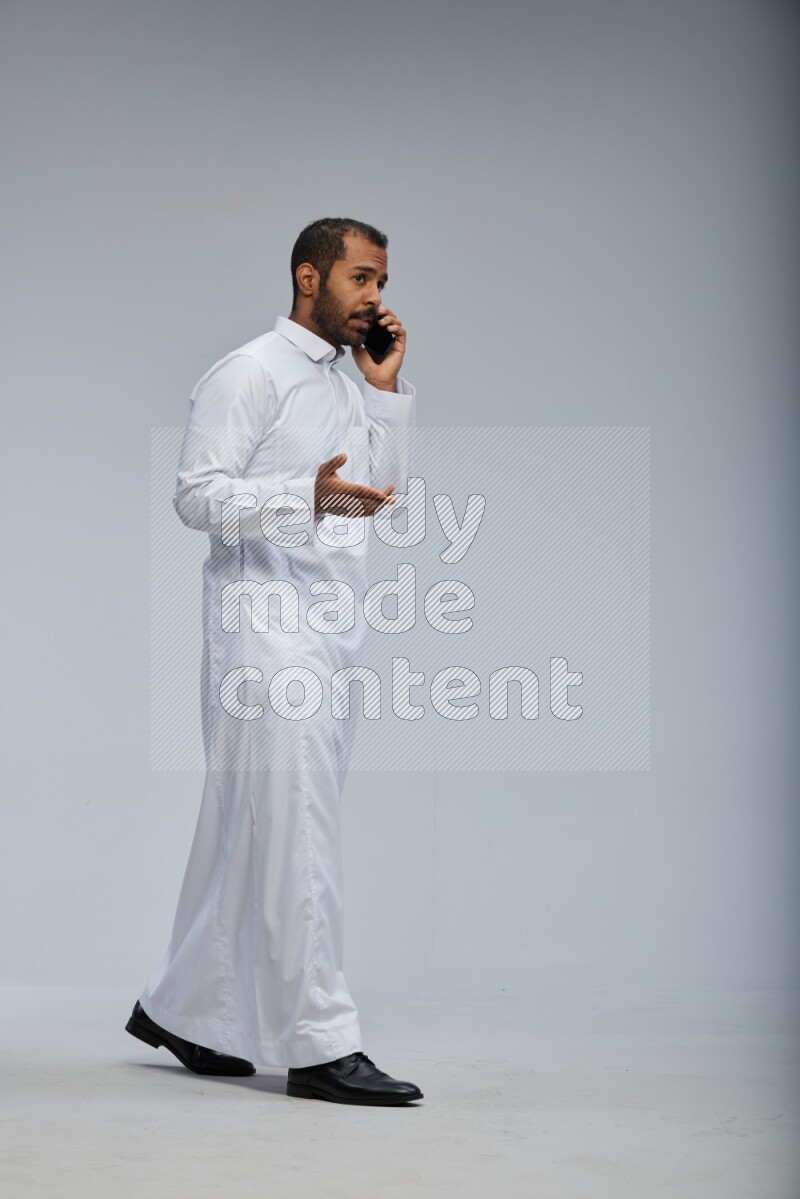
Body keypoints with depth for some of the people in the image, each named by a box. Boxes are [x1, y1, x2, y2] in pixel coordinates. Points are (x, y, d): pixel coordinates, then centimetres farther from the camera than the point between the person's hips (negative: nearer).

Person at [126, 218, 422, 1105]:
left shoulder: (347, 384, 20)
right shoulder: (250, 374, -6)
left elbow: (384, 491, 16)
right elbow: (196, 493, -12)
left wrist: (388, 390, 8)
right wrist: (308, 494, -26)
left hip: (332, 627, 8)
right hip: (269, 624, -8)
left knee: (250, 830, 12)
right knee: (297, 830, -9)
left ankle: (184, 1010, 22)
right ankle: (319, 1046, -7)